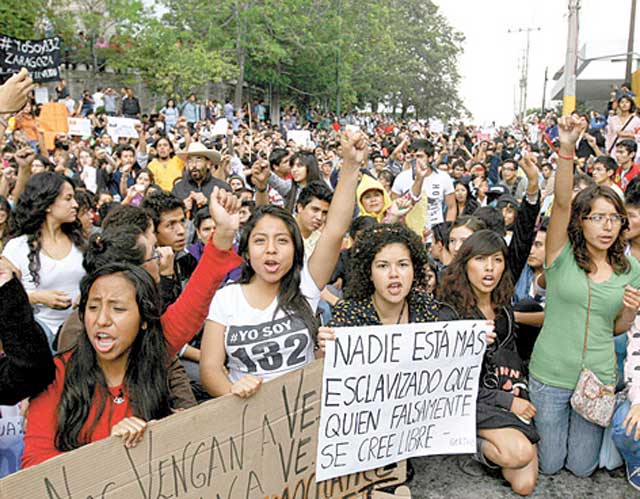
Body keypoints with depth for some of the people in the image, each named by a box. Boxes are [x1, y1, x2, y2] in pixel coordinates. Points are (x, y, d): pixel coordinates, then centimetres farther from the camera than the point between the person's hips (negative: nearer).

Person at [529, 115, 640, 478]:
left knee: (582, 467, 17)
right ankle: (538, 423, 43)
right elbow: (562, 202, -26)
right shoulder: (562, 255, -9)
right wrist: (567, 149, -39)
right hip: (549, 376, -2)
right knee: (550, 464, 13)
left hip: (598, 378, 2)